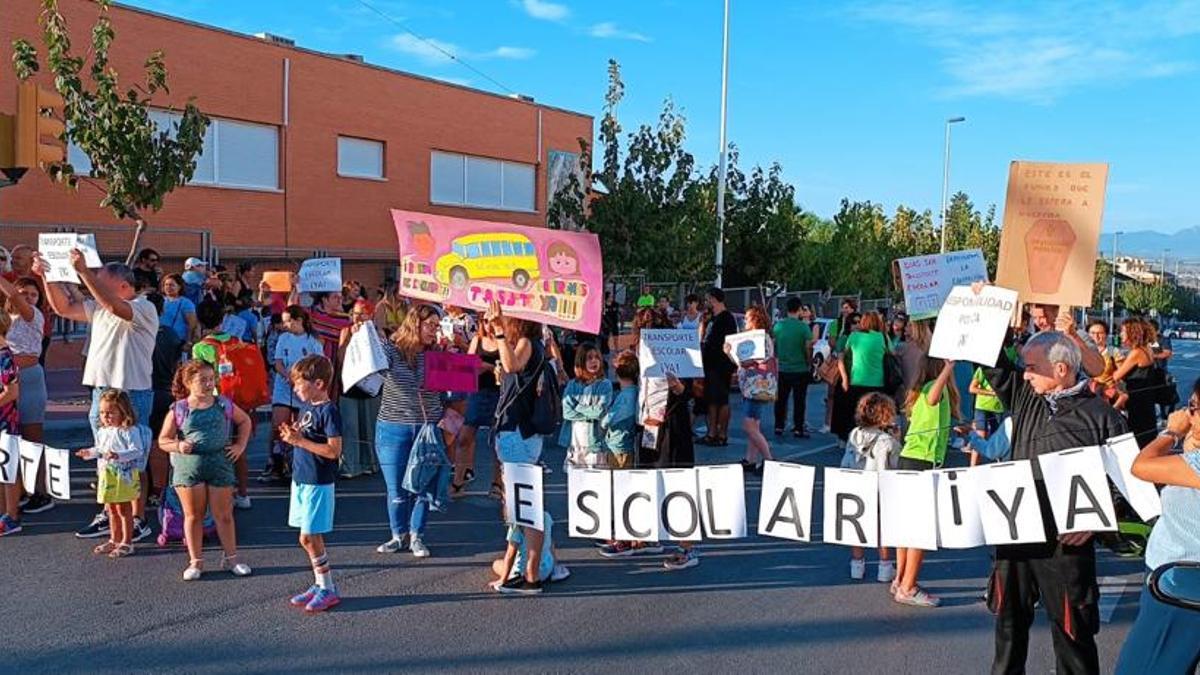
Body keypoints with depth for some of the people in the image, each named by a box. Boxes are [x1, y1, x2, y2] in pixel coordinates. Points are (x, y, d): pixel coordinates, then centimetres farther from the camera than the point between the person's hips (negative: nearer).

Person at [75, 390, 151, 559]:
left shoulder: (129, 431, -16)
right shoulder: (103, 431, 11)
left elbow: (136, 451, -23)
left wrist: (118, 455, -34)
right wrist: (90, 453, 8)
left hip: (123, 476, -8)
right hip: (106, 476, 8)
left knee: (123, 509, 0)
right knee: (111, 510, 17)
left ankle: (127, 543, 9)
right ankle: (114, 540, 29)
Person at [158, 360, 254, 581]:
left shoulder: (224, 405, 2)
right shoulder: (179, 409, -2)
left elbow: (245, 421, 18)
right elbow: (163, 440, 4)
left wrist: (240, 445, 8)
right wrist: (178, 446, -16)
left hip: (219, 463, 1)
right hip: (188, 465, -1)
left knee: (224, 515, 8)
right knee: (193, 516, 9)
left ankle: (230, 558, 21)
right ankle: (195, 561, 21)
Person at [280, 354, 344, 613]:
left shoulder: (328, 411, -17)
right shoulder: (306, 407, 10)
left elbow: (333, 450, -22)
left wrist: (299, 440, -21)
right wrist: (292, 435, -1)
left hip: (318, 483, -9)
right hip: (301, 479, 9)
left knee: (309, 537, -5)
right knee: (310, 537, 13)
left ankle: (328, 589, 6)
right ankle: (320, 584, 23)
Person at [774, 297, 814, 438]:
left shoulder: (778, 325, -1)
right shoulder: (804, 327, -11)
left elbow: (773, 345, 7)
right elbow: (808, 348, -10)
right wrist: (808, 362, 7)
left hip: (782, 369, 3)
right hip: (800, 369, -3)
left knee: (781, 399, 11)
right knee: (799, 400, 4)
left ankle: (779, 427, 15)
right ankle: (798, 429, 5)